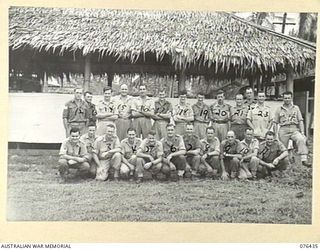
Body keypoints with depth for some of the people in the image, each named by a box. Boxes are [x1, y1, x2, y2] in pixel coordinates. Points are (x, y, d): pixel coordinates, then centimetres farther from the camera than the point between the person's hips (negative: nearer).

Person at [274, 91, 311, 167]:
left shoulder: (296, 108, 15)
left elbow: (300, 121, 11)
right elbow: (275, 123, 12)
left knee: (301, 140, -29)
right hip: (283, 130, 1)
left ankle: (304, 159, -38)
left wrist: (302, 132, 0)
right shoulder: (279, 109, 12)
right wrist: (276, 134, 5)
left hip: (294, 130, 0)